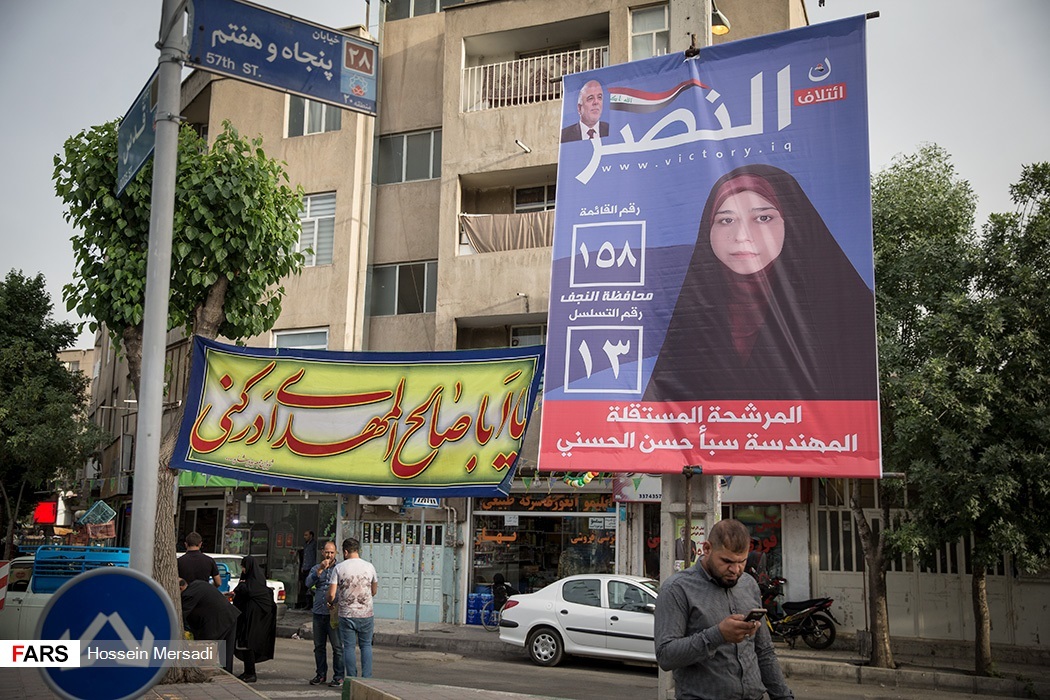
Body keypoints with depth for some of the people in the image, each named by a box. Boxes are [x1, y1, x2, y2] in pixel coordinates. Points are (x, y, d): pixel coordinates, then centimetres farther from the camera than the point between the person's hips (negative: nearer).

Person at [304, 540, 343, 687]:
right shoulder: (316, 568, 13)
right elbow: (308, 583, -3)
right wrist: (320, 570, -14)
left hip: (334, 613, -4)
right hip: (318, 613, 4)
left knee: (337, 646, -4)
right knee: (318, 646, 11)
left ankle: (338, 676, 3)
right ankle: (320, 674, 22)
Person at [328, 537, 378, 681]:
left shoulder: (339, 567, -5)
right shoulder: (369, 566, 2)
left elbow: (331, 594, -7)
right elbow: (374, 591, 12)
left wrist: (331, 602, 15)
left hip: (346, 614, -1)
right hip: (366, 614, 1)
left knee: (349, 647, 6)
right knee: (366, 645, 11)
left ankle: (351, 680, 7)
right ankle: (366, 678, 4)